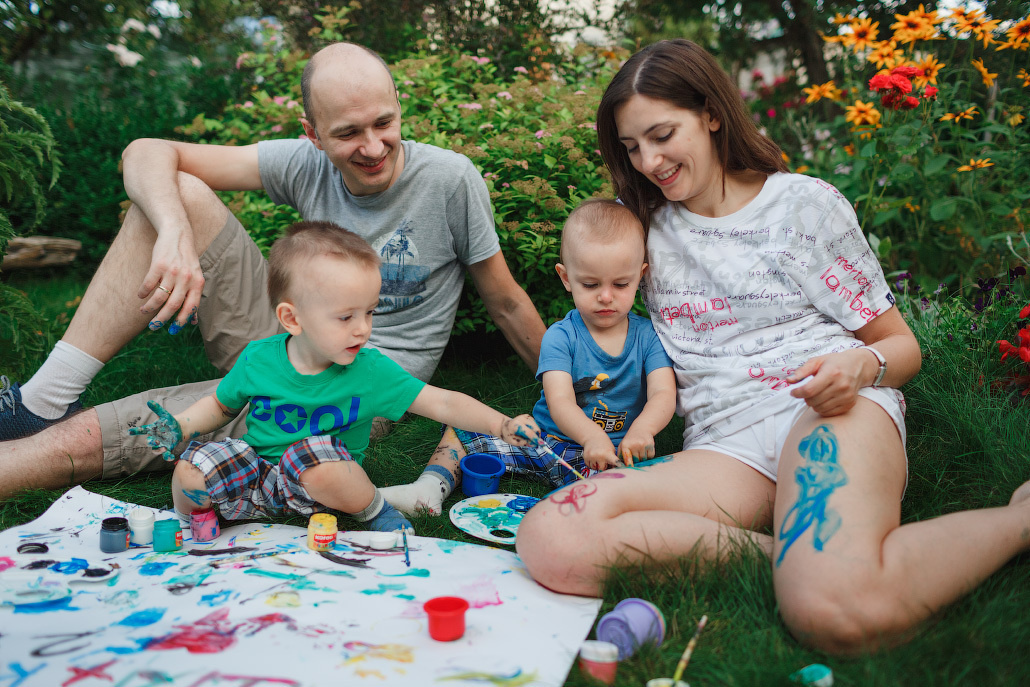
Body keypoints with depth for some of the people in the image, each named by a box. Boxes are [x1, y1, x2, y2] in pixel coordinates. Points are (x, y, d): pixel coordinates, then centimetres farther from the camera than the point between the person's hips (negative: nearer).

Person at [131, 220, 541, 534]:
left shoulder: (370, 371, -15)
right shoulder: (258, 360, -11)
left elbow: (442, 403, -16)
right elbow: (220, 405, 10)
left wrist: (503, 425, -27)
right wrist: (179, 426, -8)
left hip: (322, 481, -2)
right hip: (256, 468, 2)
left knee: (315, 454, -37)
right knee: (190, 472, -24)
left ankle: (373, 508, -9)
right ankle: (190, 519, 11)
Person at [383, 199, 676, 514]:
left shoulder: (647, 336, -1)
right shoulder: (560, 337, -7)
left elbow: (664, 394, -13)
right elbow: (560, 401, -20)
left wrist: (641, 431, -38)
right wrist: (592, 437, -43)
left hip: (613, 453, -1)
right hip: (545, 441, 1)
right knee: (466, 428, -10)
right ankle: (431, 488, -14)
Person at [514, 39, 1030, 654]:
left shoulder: (807, 204, 10)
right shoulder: (643, 225, 18)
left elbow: (902, 347, 11)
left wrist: (861, 363, -12)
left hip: (822, 413, -3)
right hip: (722, 446, 3)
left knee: (838, 613, -38)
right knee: (550, 541, -29)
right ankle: (803, 554, -24)